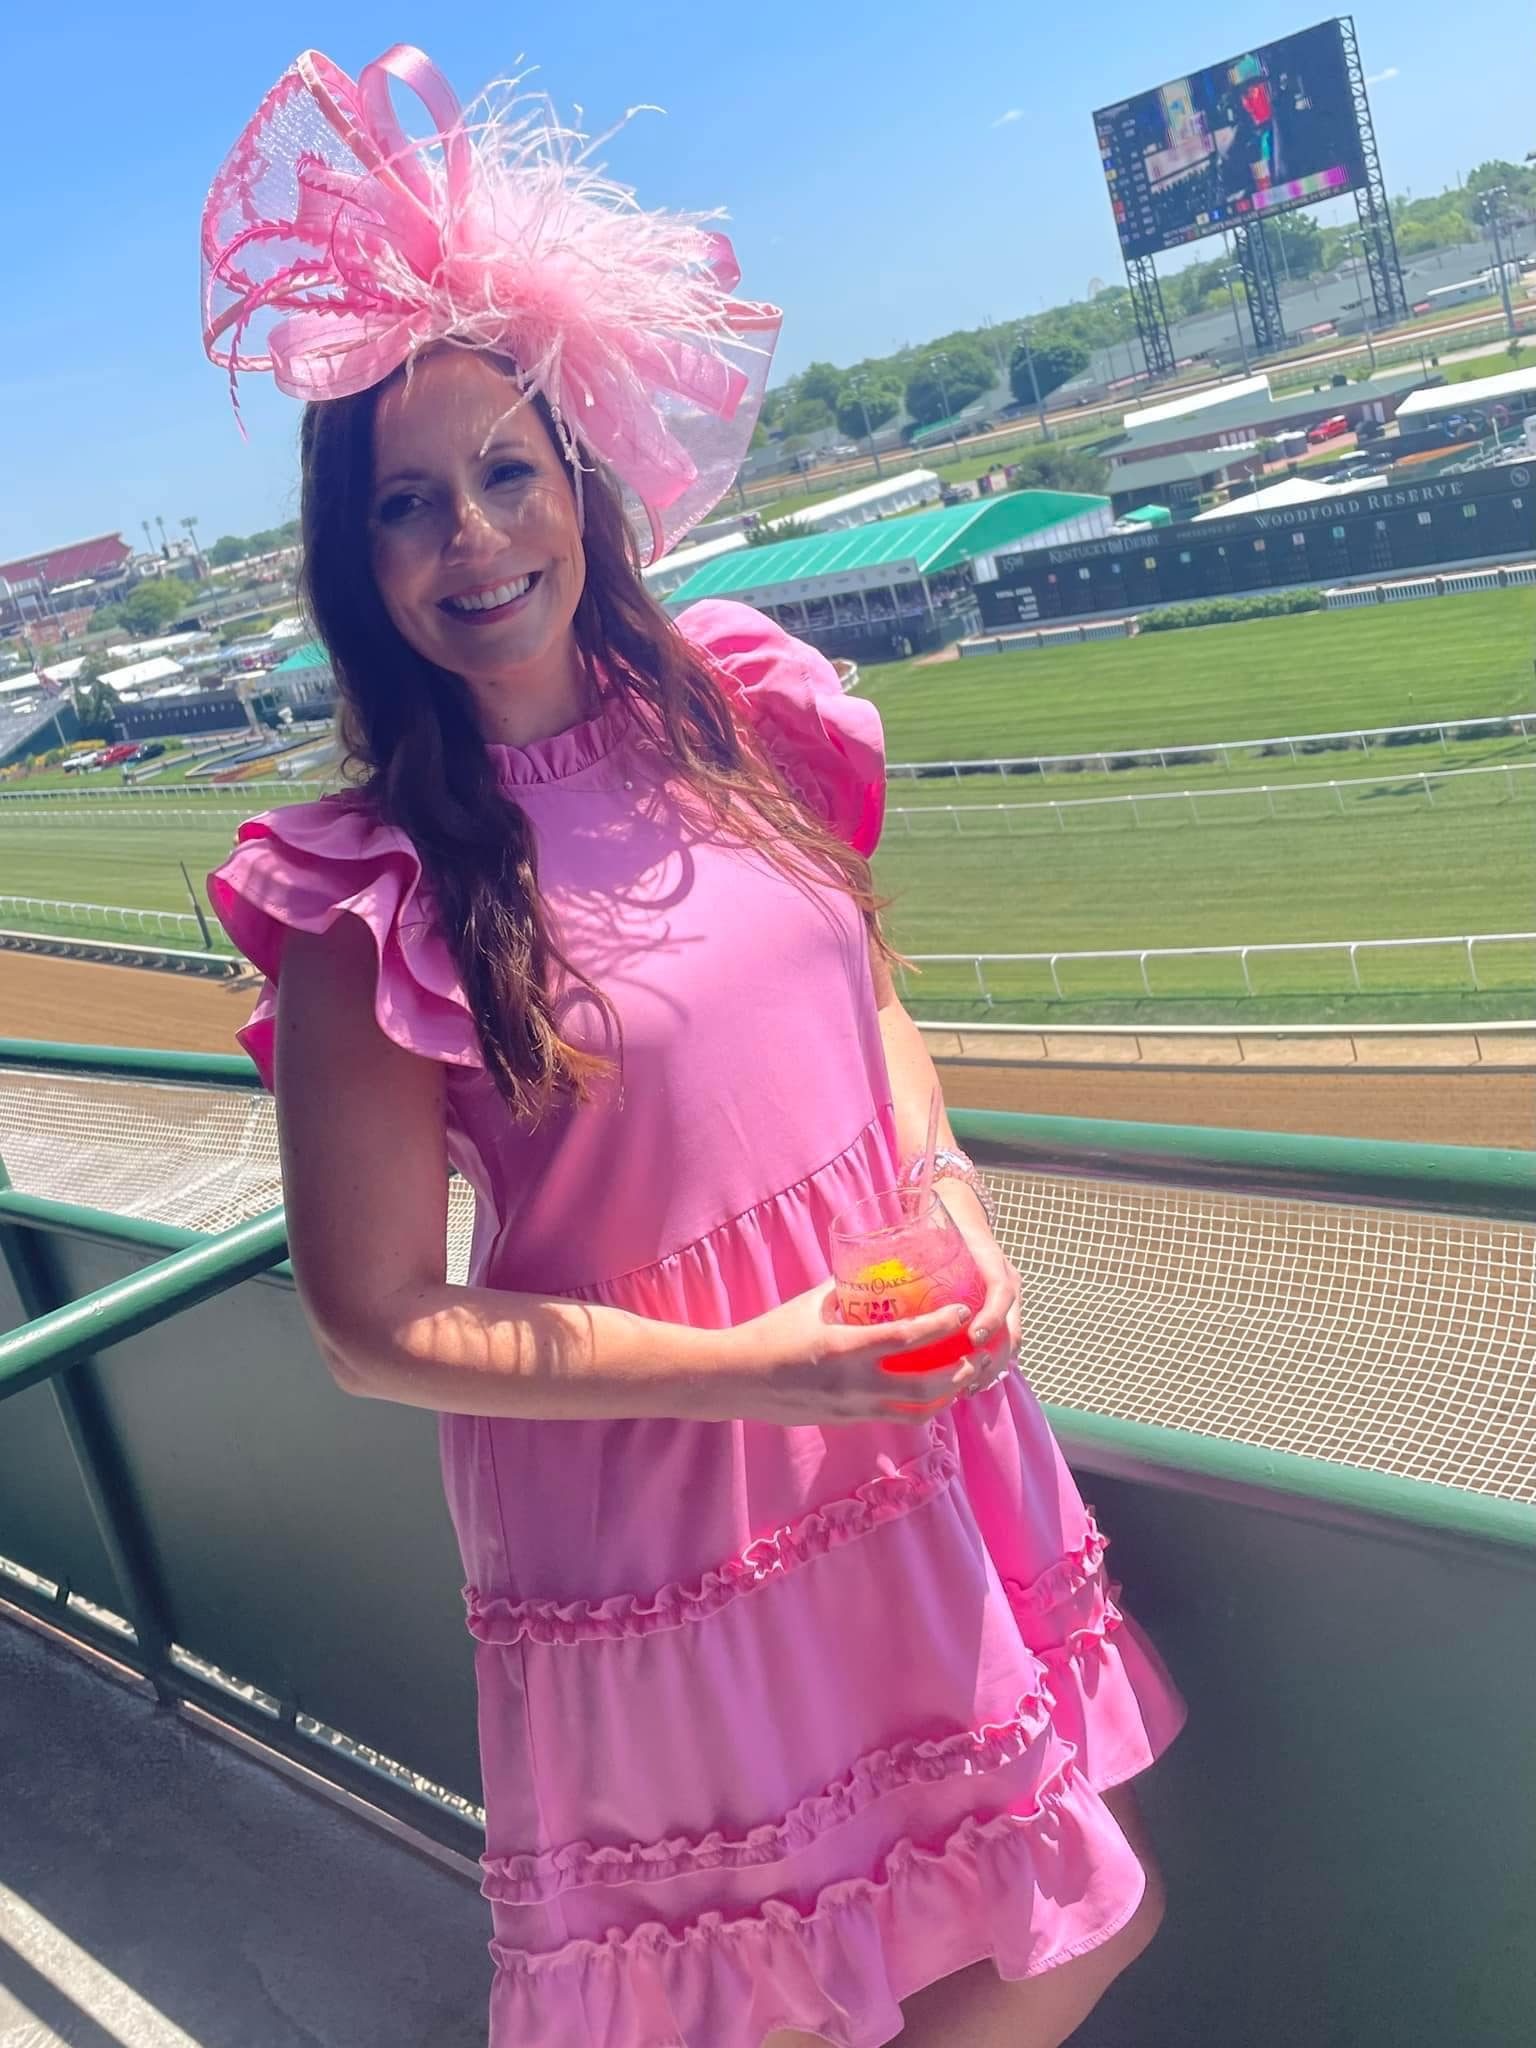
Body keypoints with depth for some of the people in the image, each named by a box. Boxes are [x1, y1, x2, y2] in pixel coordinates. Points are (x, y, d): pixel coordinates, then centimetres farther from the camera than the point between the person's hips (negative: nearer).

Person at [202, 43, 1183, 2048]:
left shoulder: (731, 713, -3)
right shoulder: (368, 892, -17)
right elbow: (378, 1324, -14)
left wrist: (946, 1190, -7)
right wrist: (747, 1363, -19)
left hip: (912, 1429, 6)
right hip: (661, 1521, -5)